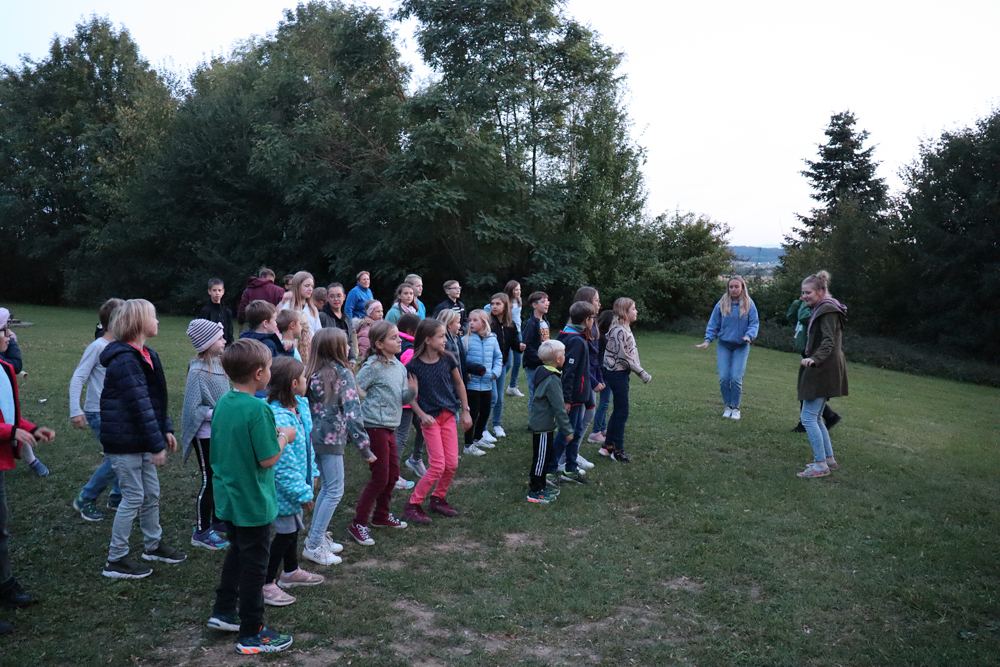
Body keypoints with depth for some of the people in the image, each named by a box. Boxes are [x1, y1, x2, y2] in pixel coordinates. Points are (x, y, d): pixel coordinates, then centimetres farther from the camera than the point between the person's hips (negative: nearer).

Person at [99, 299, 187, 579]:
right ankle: (116, 560, 12)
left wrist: (166, 430, 10)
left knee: (152, 493, 17)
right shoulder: (125, 360, -22)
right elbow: (139, 405, -24)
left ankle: (153, 545, 33)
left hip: (140, 440, 9)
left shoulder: (146, 356, 10)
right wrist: (157, 445, -22)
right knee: (133, 497, -1)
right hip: (124, 442, -9)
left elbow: (155, 399, 15)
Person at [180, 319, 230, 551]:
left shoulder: (217, 364, 4)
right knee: (209, 481, 0)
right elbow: (194, 409, -19)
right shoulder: (198, 371, -19)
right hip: (205, 435, -8)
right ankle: (201, 532, 12)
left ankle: (217, 520, 34)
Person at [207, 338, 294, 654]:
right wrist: (284, 436, -7)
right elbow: (268, 459, -22)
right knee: (254, 565, 5)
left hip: (228, 497, 8)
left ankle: (223, 612, 37)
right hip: (253, 503, -8)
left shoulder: (223, 402, 1)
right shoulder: (258, 409, -24)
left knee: (237, 552, 26)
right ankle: (252, 634, 17)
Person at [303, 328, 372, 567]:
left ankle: (317, 537, 26)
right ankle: (314, 545, 3)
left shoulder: (313, 373, 6)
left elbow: (305, 405, 10)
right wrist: (363, 446, -15)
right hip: (331, 439, -8)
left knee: (326, 487, 19)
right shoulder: (343, 373, -14)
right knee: (335, 491, 1)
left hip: (315, 437, 8)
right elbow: (352, 411, -18)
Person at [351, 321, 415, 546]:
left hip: (390, 427, 8)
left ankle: (381, 516, 33)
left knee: (393, 473, 16)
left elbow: (403, 398, 13)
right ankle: (358, 524, 5)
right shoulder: (373, 366, -15)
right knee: (380, 477, -5)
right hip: (375, 427, -8)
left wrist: (411, 391, -8)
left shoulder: (399, 367, 10)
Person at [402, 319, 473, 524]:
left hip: (449, 415, 5)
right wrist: (422, 415, -16)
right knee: (438, 465, -8)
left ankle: (438, 498, 27)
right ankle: (412, 505, 5)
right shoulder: (414, 366, -12)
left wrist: (465, 411, 11)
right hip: (430, 418, -5)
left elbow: (459, 384, 10)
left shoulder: (447, 360, -3)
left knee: (452, 463, 4)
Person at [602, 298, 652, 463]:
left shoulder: (625, 328, 13)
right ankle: (618, 450, 6)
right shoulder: (619, 330, -19)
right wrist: (641, 372, -15)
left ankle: (608, 446, 24)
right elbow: (623, 357, -20)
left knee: (619, 410, 15)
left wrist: (641, 371, 11)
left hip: (621, 374, 10)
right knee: (622, 412, -3)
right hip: (617, 374, -10)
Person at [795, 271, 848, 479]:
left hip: (823, 370, -11)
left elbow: (828, 341, -26)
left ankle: (821, 465, -6)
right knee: (815, 418, 16)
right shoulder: (821, 309, 18)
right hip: (821, 370, 11)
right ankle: (829, 459, 22)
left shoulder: (827, 310, -14)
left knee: (808, 417, -10)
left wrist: (814, 359, -38)